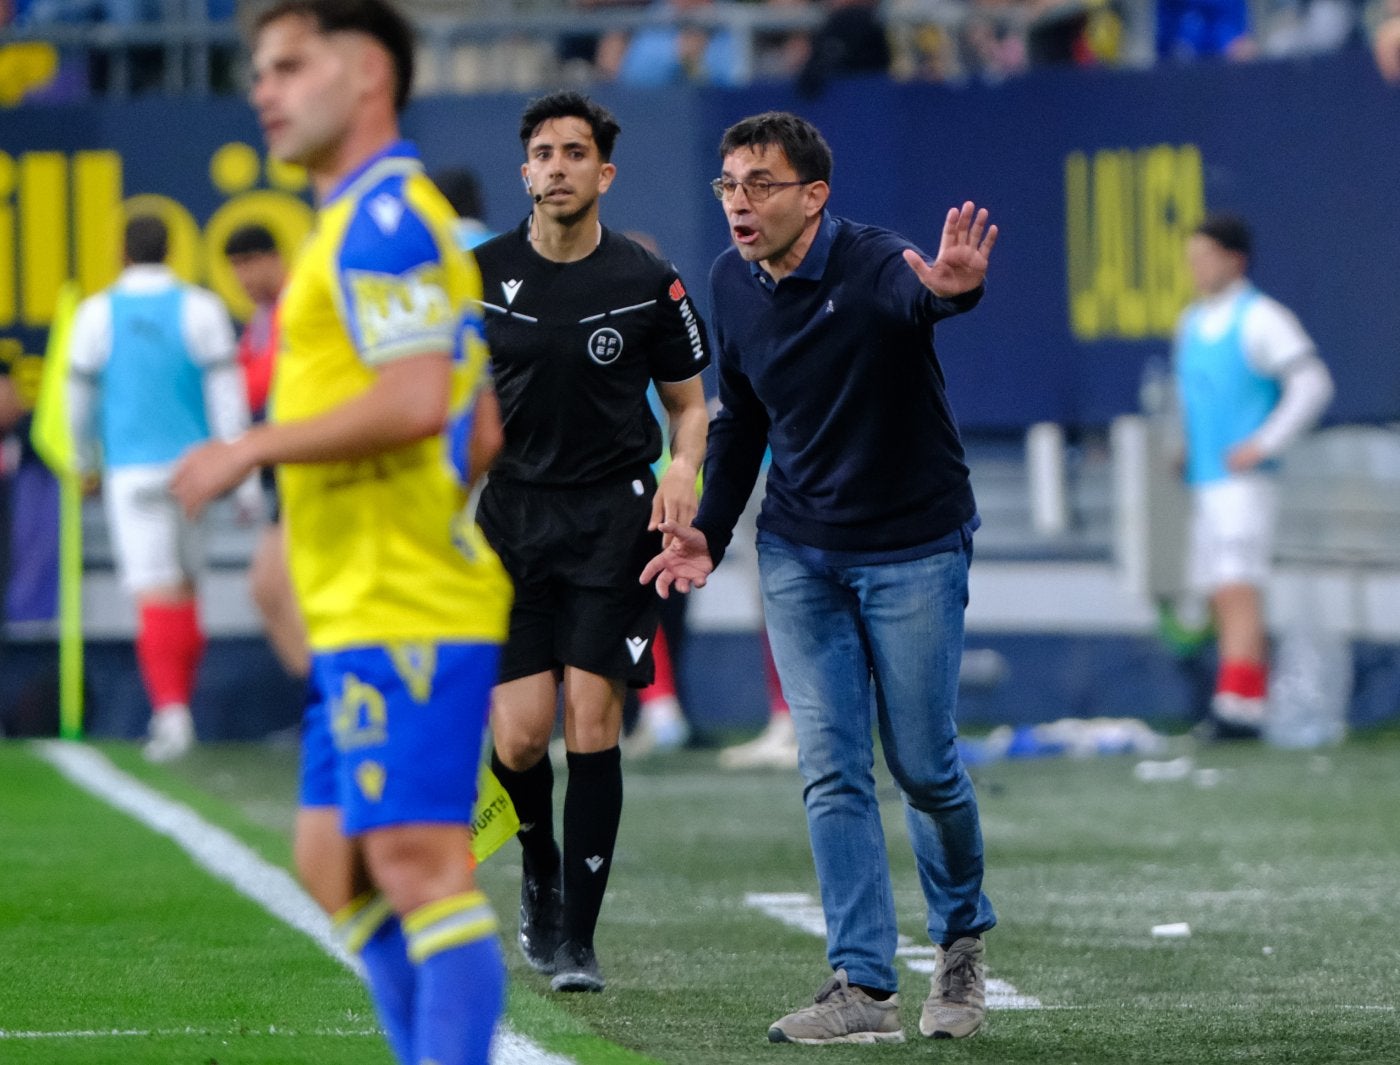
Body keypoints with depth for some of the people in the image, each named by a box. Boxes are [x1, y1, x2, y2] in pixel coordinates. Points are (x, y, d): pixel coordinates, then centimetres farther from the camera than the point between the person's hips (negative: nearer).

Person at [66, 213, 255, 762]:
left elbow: (80, 398, 9)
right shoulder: (201, 310, -2)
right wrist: (245, 476, -2)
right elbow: (227, 396, -6)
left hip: (132, 468, -1)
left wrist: (86, 457, 28)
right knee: (186, 585, 17)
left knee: (157, 593, -8)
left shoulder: (97, 315, -1)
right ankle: (178, 703, 23)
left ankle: (171, 710, -23)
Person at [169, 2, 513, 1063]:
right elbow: (487, 427, 23)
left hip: (400, 614, -11)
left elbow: (414, 401, -24)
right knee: (338, 869, 12)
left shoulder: (381, 219, -12)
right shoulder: (386, 219, 20)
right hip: (362, 613, 11)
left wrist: (254, 448, -15)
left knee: (421, 864, -11)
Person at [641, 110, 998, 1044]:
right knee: (832, 771, -4)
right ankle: (865, 989, -3)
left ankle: (963, 938, 29)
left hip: (914, 547, -5)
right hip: (799, 552, 5)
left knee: (923, 766, 2)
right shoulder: (732, 283, -2)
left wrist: (953, 289, -72)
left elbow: (920, 292, -48)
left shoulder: (874, 266, -22)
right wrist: (711, 533, 7)